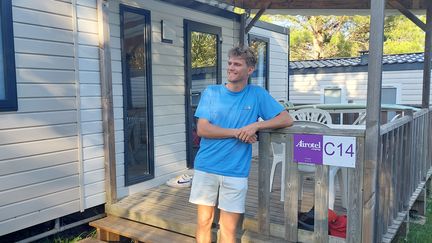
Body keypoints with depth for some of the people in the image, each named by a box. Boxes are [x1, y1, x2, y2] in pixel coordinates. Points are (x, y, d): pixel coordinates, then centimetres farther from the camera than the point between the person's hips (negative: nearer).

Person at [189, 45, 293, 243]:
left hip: (236, 172, -1)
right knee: (203, 223, 12)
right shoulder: (211, 92, 3)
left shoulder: (257, 95, 2)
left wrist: (255, 125, -15)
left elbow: (287, 120, -2)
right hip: (206, 168, 1)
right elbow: (202, 129, -6)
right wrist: (238, 132, -12)